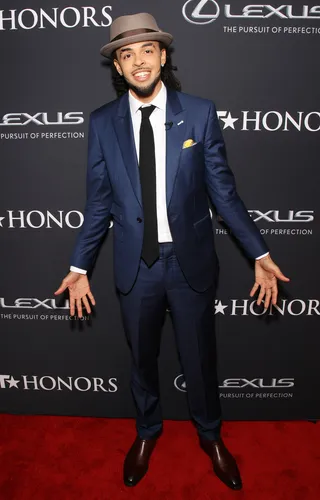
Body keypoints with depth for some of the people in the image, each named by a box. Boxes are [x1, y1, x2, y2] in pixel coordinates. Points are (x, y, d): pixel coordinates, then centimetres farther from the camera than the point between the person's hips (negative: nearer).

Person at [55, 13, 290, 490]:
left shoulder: (200, 112, -4)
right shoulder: (102, 123, 0)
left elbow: (223, 191, -3)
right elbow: (99, 203, 2)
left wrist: (260, 255, -7)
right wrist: (79, 266, 0)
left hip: (191, 262, -1)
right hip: (135, 265, 2)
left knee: (200, 358, 16)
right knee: (142, 358, 20)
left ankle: (210, 435, 47)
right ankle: (147, 431, 50)